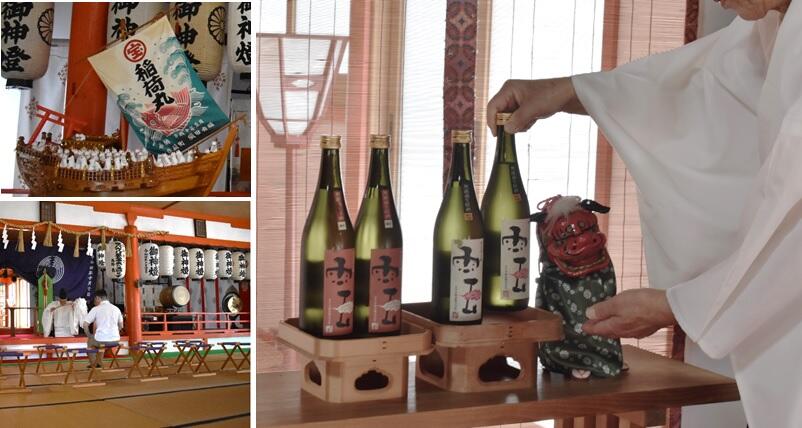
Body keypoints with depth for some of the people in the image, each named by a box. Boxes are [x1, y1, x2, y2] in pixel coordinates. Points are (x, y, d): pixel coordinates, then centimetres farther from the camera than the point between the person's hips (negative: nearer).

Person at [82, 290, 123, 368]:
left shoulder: (96, 309, -4)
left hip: (102, 341, -5)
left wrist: (89, 335, 10)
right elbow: (121, 326, 18)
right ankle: (98, 363, 44)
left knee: (90, 341, 31)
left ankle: (93, 364, 34)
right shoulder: (116, 309, 9)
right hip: (115, 341, 5)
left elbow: (85, 324, -6)